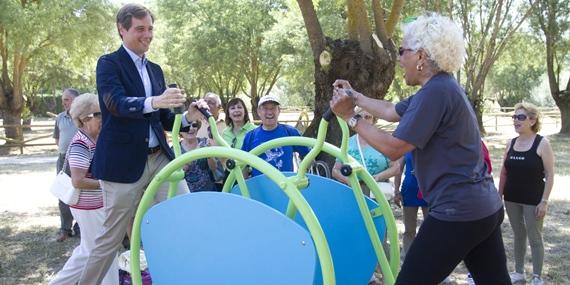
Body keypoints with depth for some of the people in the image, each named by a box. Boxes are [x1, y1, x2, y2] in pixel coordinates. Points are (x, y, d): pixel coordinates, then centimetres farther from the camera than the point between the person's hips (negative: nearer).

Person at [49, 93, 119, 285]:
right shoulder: (81, 145, -21)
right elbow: (78, 181, -29)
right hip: (90, 208, -9)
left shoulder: (95, 140, 7)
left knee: (86, 252, 22)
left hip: (95, 206, 9)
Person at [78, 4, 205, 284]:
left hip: (160, 157, 6)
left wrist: (188, 116, -6)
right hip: (123, 161, -6)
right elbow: (117, 103, -23)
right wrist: (154, 101, -41)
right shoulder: (109, 63, -4)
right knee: (112, 235, 5)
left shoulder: (155, 70, 15)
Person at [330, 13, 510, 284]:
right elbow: (391, 111, 25)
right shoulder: (441, 87, 13)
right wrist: (355, 96, 31)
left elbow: (393, 148, -18)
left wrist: (350, 117, -10)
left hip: (457, 213, -10)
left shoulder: (436, 92, -19)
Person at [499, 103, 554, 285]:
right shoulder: (510, 143, 4)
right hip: (512, 198, 5)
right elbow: (504, 172, 11)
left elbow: (550, 174, -11)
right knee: (518, 235, 15)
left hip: (533, 199, -5)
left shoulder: (542, 143, -10)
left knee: (534, 238, 3)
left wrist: (544, 201, -15)